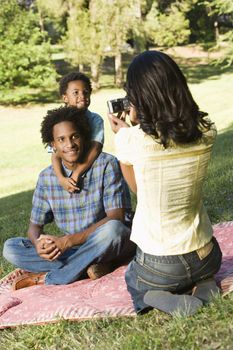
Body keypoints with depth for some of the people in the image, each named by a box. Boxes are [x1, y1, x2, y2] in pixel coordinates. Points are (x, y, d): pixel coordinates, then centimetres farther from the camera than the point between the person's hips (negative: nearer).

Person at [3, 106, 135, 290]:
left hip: (111, 245, -3)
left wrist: (68, 241, -29)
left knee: (112, 229, -38)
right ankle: (91, 266, -22)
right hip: (69, 248, 3)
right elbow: (35, 225, 3)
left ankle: (47, 278, -20)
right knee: (10, 248, -14)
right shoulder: (47, 177, -1)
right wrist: (38, 244, -23)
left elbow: (115, 218, -20)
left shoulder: (107, 164, -13)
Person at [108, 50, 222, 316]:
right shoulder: (206, 131, -10)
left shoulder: (130, 139, -20)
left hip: (159, 266, -3)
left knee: (133, 279, 33)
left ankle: (160, 299, 0)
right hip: (207, 257, 4)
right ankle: (201, 287, 6)